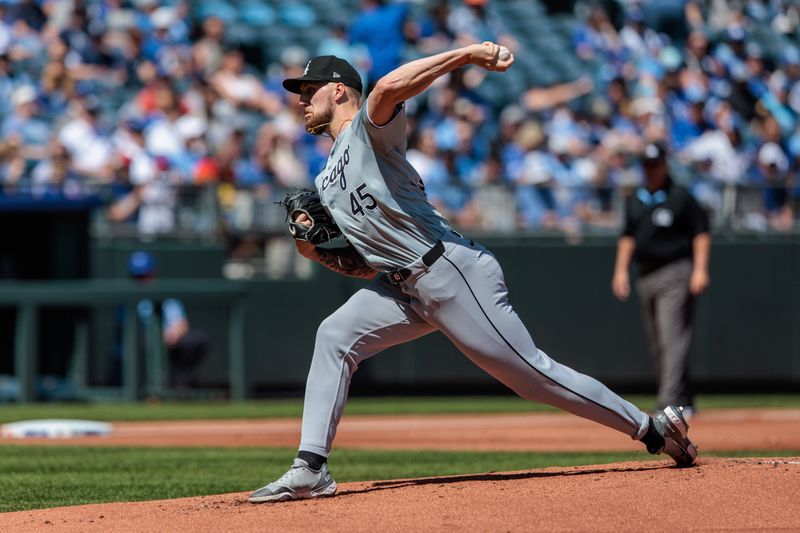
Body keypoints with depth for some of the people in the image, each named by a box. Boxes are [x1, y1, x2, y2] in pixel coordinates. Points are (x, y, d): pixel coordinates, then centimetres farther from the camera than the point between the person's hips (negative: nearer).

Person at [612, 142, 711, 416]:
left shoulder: (680, 196, -4)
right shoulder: (635, 201, 15)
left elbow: (701, 232, -5)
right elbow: (628, 236, 23)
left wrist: (700, 269, -14)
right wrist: (621, 269, 13)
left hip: (675, 273, -7)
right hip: (645, 277, 7)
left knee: (672, 340, -15)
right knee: (657, 344, 7)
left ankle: (671, 402, -20)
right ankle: (684, 403, 15)